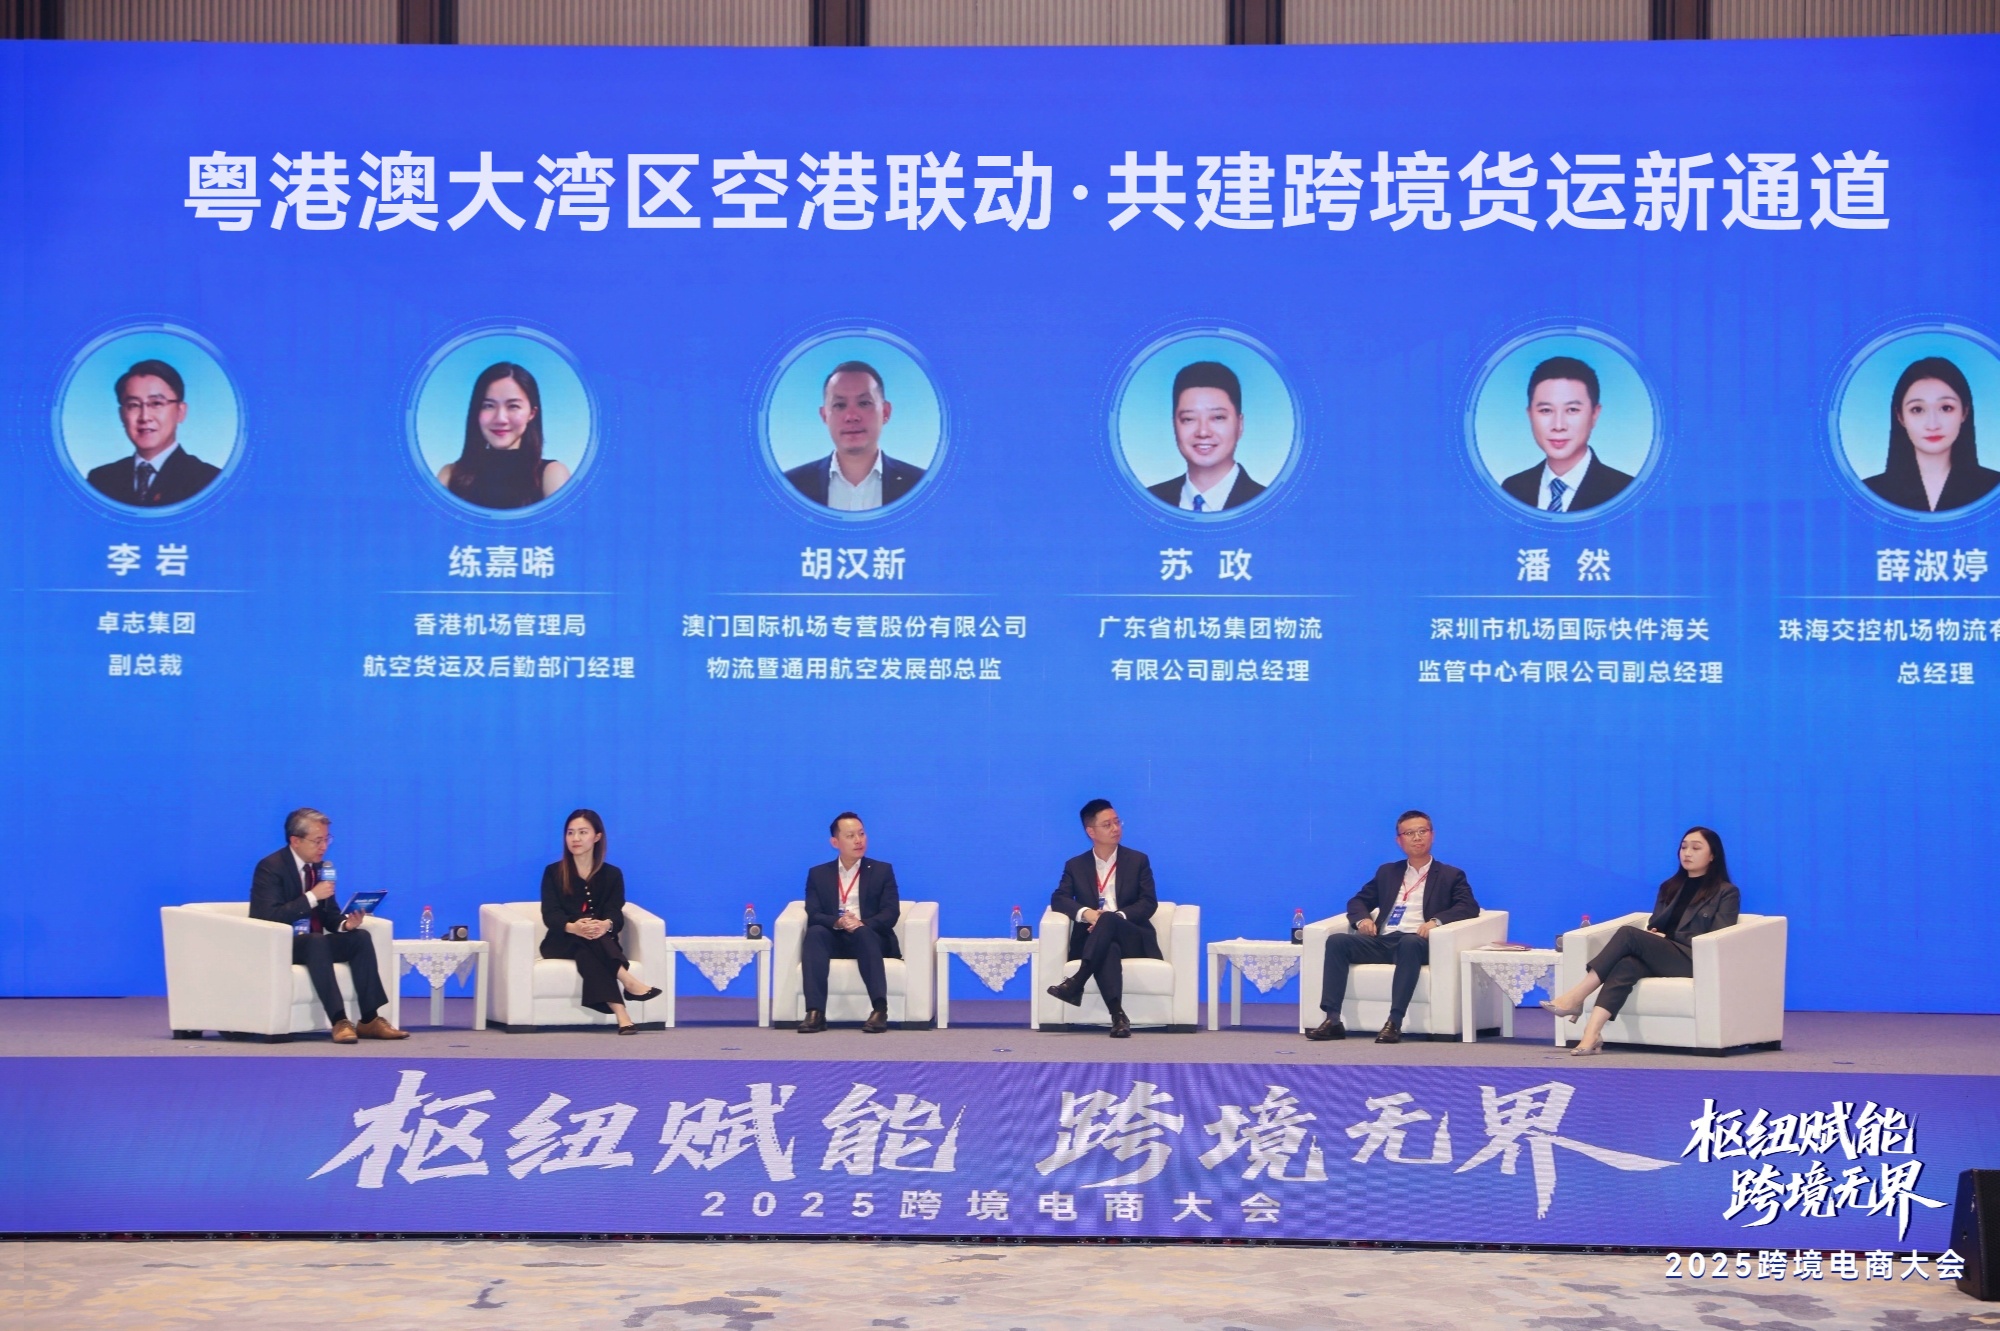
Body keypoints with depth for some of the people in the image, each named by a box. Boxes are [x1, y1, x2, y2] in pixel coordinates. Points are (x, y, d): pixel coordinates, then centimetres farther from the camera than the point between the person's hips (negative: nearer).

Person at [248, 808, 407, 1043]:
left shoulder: (321, 867, 9)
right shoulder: (270, 867, -14)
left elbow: (329, 915, 12)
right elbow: (270, 917, -25)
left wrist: (345, 924, -12)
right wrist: (312, 896, -28)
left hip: (313, 943, 7)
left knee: (361, 937, -16)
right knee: (317, 941, -37)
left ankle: (370, 1019, -21)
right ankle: (339, 1022, -42)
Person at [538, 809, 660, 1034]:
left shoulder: (612, 875, 6)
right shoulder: (553, 872, 3)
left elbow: (615, 915, -9)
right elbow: (550, 914, -11)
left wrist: (605, 925, -37)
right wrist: (574, 927, -36)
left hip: (601, 943, 1)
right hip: (562, 944, -1)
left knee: (586, 951, -37)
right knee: (585, 930, -36)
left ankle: (620, 1014, -54)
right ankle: (628, 982, -53)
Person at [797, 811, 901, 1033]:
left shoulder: (882, 871, 10)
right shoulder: (818, 874, 13)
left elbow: (891, 914, -2)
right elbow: (813, 916, 0)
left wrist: (862, 924, -22)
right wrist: (837, 922, -23)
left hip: (870, 939, -1)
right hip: (833, 940, 1)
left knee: (862, 932, -37)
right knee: (814, 933, -33)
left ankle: (879, 1008, -49)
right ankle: (815, 1012, -46)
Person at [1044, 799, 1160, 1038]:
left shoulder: (1138, 861, 11)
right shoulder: (1075, 866, 14)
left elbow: (1149, 903, 1)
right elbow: (1058, 899, 1)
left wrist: (1115, 917, -17)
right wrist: (1086, 913, -21)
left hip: (1133, 939, 0)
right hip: (1093, 940, 0)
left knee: (1108, 920, -35)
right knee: (1108, 949, -39)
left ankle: (1076, 983, -48)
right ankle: (1118, 1015, -55)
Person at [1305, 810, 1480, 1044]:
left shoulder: (1451, 875, 14)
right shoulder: (1387, 872, 26)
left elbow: (1470, 907, -1)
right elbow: (1357, 900, 27)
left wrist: (1436, 920, -20)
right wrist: (1362, 919, 1)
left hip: (1416, 943, -4)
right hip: (1382, 942, 4)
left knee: (1410, 942, -41)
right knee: (1336, 941, -22)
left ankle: (1394, 1022, -46)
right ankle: (1332, 1020, -29)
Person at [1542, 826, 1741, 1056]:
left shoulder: (1727, 892, 9)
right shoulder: (1670, 888, 26)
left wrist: (1667, 939, -8)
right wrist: (1653, 936, -4)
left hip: (1693, 960, -5)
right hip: (1657, 957, 5)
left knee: (1628, 933, -28)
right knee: (1626, 965, -33)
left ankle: (1575, 998, -32)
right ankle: (1591, 1035, -51)